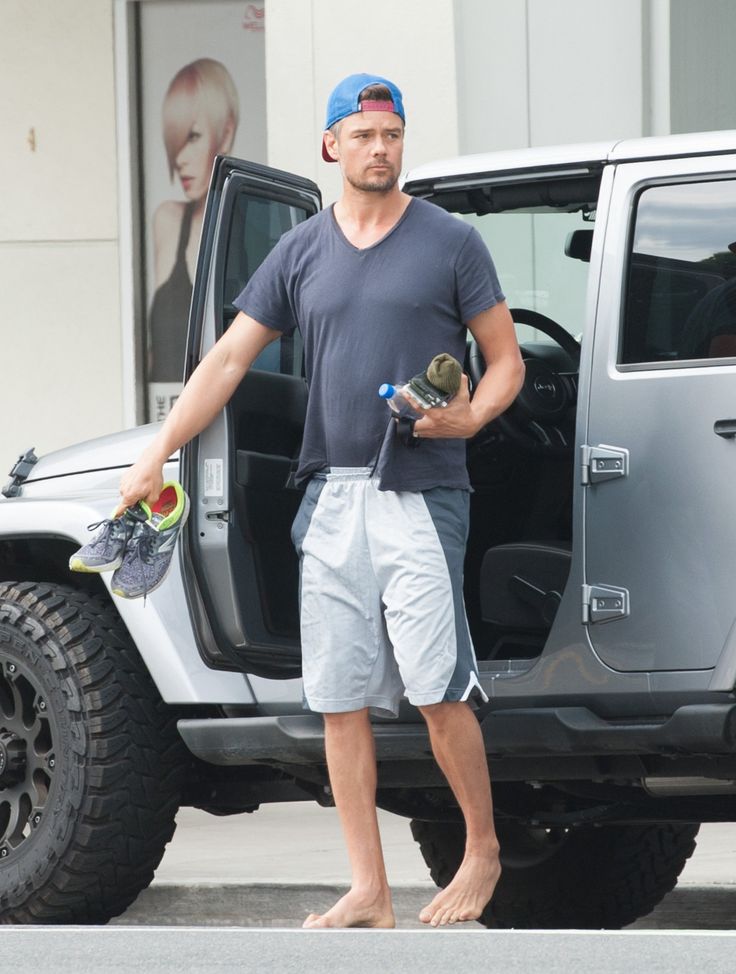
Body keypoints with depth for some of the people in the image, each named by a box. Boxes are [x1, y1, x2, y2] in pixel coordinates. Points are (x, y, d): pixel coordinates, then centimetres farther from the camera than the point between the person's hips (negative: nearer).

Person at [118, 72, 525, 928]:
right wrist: (157, 454, 0)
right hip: (331, 497, 4)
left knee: (440, 691, -8)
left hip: (420, 496, -4)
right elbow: (229, 359, 8)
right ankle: (368, 891, 8)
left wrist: (471, 416, -17)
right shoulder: (302, 252, 11)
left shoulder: (450, 242, 1)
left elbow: (507, 360, 4)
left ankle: (483, 853, 11)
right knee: (341, 699, 3)